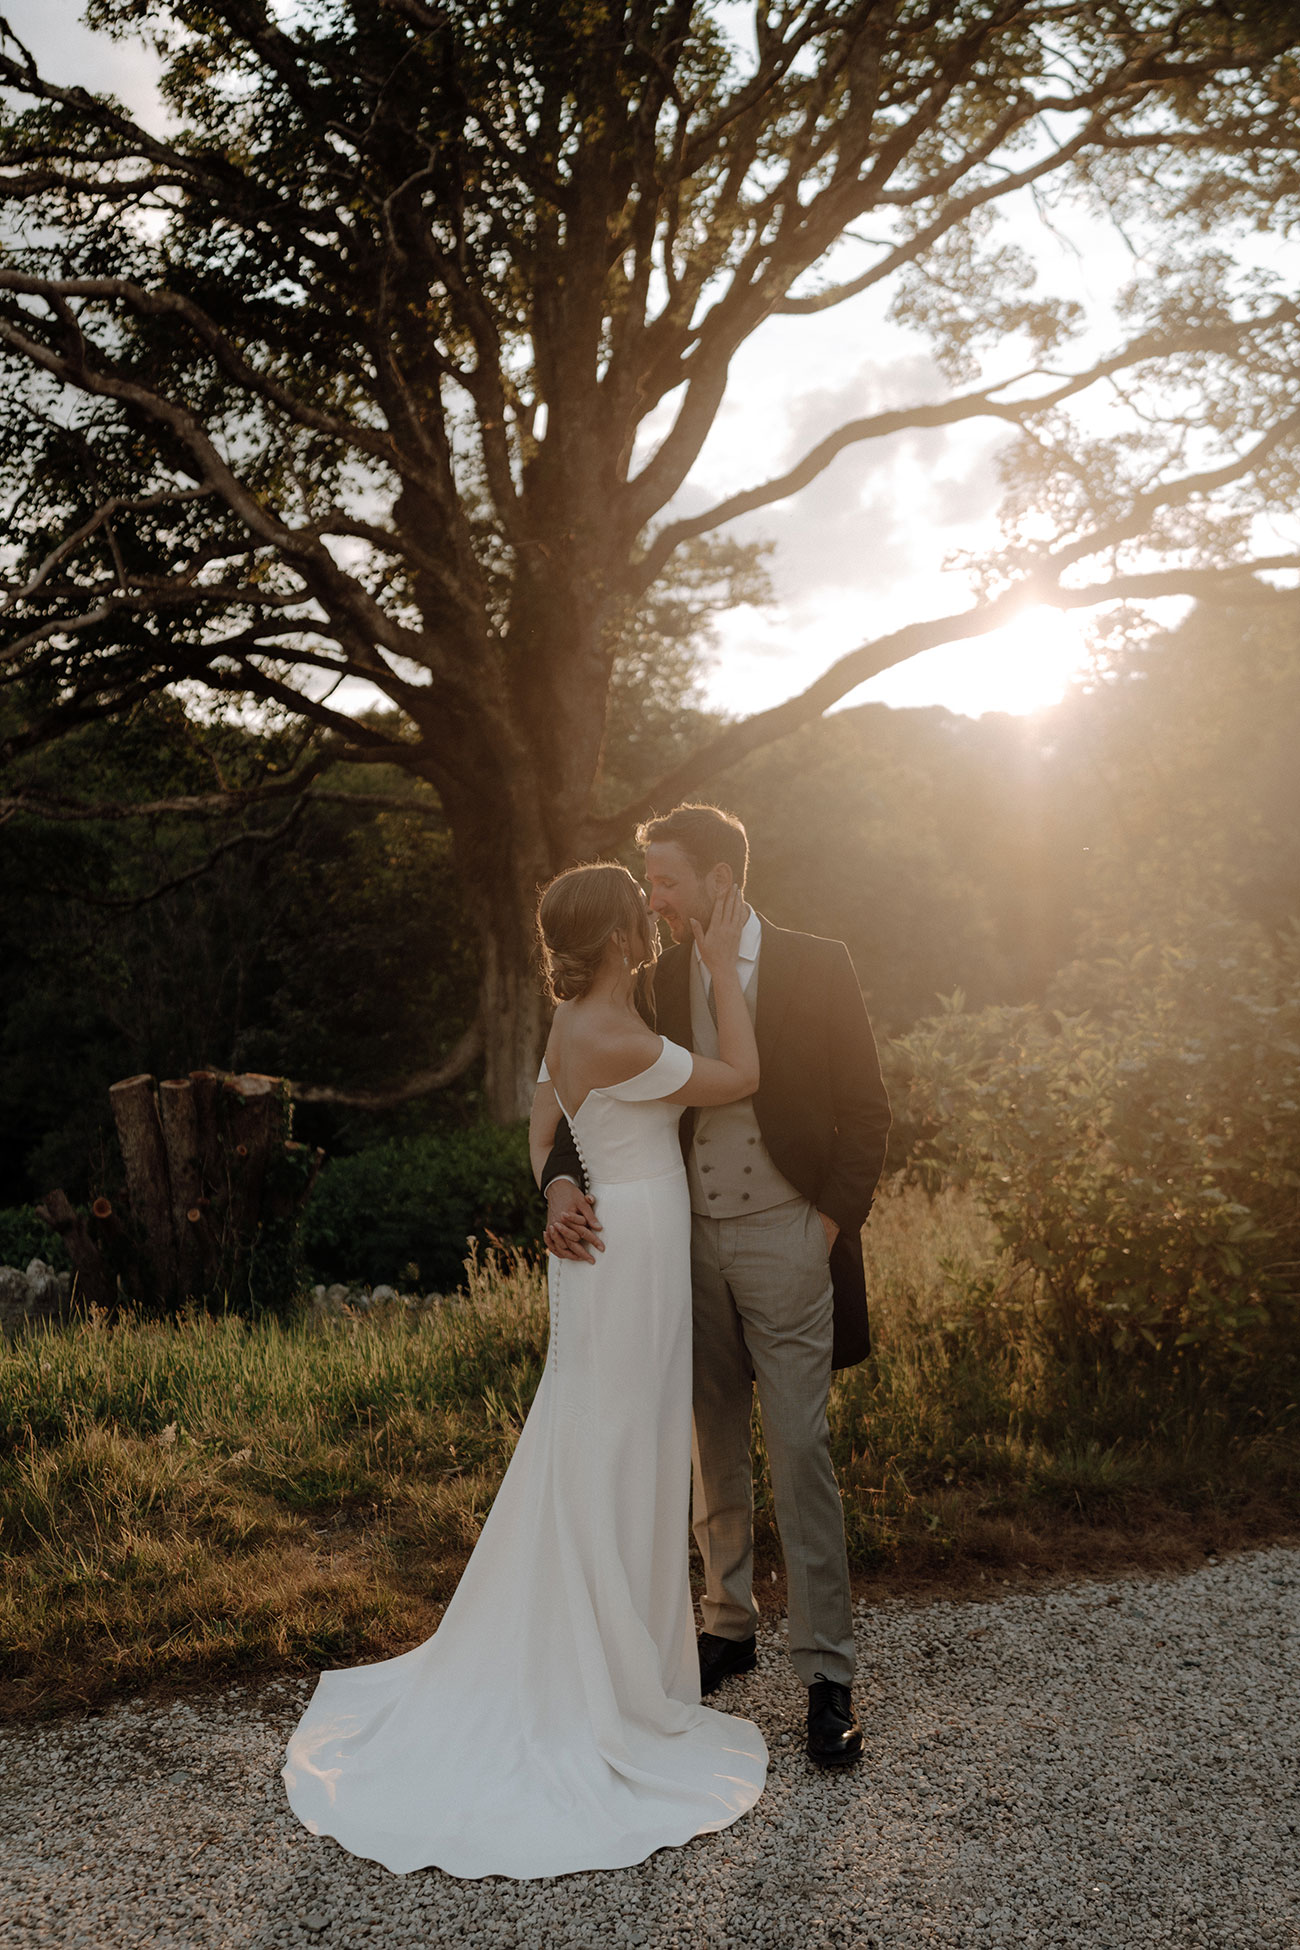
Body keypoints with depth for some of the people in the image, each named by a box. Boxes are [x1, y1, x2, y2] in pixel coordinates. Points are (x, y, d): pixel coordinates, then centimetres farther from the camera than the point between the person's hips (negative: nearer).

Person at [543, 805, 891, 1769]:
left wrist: (834, 1220, -8)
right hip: (691, 1239, 4)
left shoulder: (817, 967, -5)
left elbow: (867, 1107, -2)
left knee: (800, 1452, -3)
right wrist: (564, 1181, -15)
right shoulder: (660, 983, 6)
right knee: (715, 1449, 13)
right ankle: (730, 1624, 30)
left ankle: (829, 1672, 8)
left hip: (786, 1238, -4)